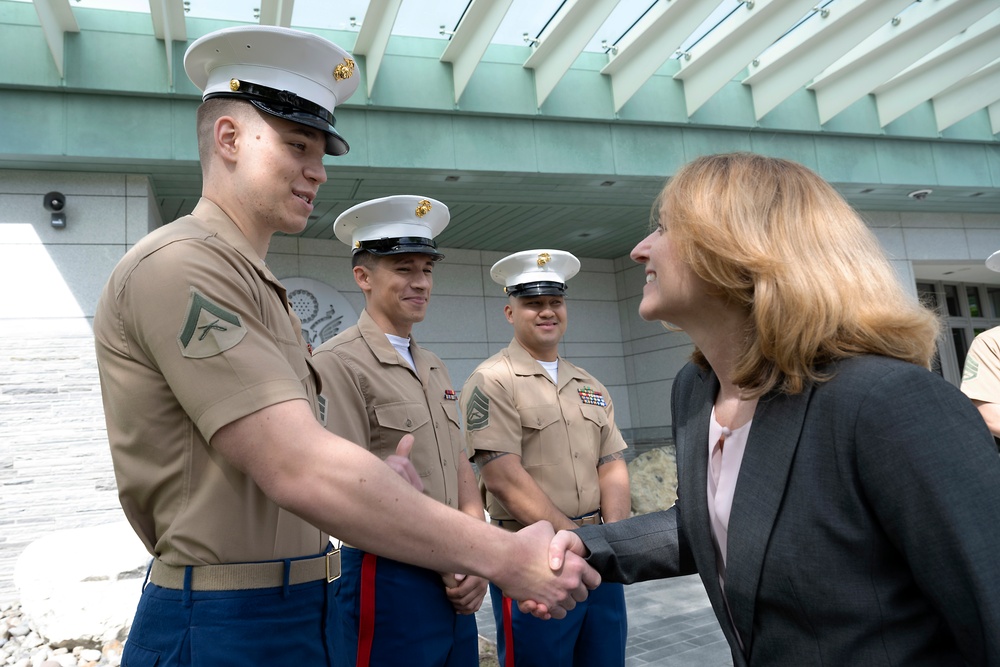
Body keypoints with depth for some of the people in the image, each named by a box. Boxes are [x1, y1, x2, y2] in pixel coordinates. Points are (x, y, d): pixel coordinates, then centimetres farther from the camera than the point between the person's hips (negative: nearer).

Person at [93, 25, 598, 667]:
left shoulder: (258, 287, 13)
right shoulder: (178, 264, -16)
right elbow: (299, 470, -27)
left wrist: (373, 481, -5)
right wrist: (505, 558, -24)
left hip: (303, 613, 8)